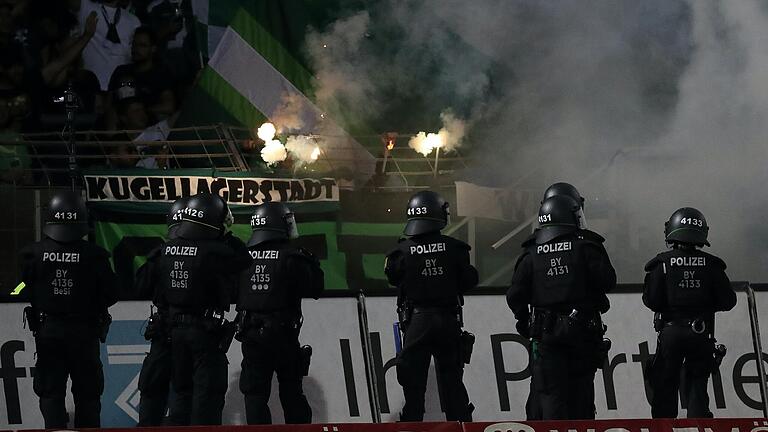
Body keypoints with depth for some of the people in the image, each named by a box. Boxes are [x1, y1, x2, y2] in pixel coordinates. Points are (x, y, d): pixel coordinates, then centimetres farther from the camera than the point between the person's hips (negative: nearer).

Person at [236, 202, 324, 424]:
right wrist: (313, 265, 10)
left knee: (254, 392, 3)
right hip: (283, 336, -1)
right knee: (291, 392, 10)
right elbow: (314, 288, -4)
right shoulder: (292, 256, -10)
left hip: (251, 337, 1)